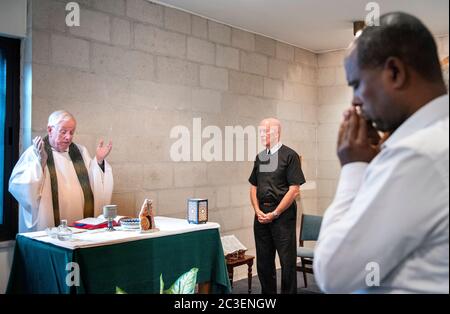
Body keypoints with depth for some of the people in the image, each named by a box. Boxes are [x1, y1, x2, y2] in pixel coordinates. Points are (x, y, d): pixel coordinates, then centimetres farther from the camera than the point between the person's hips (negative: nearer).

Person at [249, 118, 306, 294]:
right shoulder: (260, 157, 13)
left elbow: (294, 189, -11)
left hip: (283, 213, -6)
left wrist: (274, 213, -11)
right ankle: (267, 293, 26)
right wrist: (258, 211, 0)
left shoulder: (290, 155, -5)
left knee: (287, 260, 0)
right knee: (263, 260, 12)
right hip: (261, 214, 6)